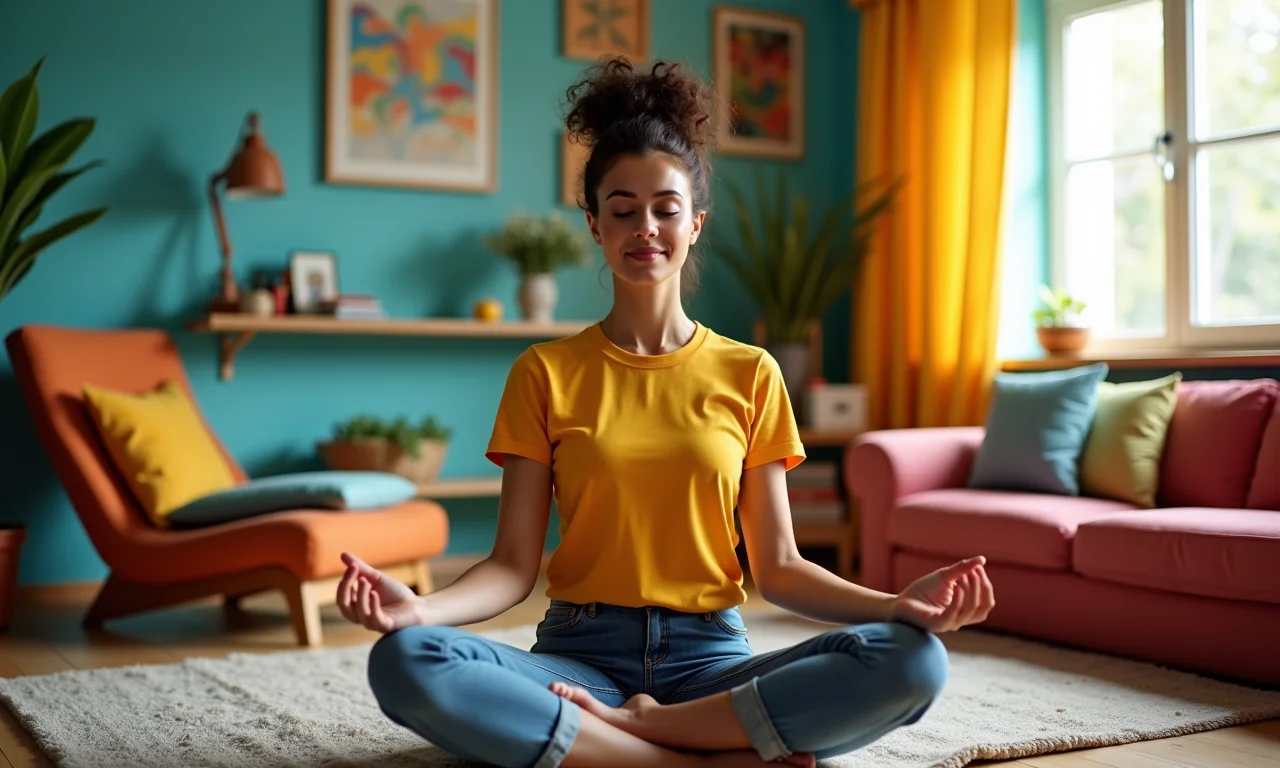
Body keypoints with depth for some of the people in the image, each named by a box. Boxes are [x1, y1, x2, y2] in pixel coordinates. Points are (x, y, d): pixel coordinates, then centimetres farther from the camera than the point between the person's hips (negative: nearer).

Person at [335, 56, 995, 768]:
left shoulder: (750, 375, 7)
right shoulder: (544, 373, 5)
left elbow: (779, 568, 4)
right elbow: (514, 564, -1)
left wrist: (898, 603, -14)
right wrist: (419, 607, -22)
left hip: (710, 659, 1)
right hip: (580, 656, 0)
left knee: (916, 661, -25)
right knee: (405, 660, -31)